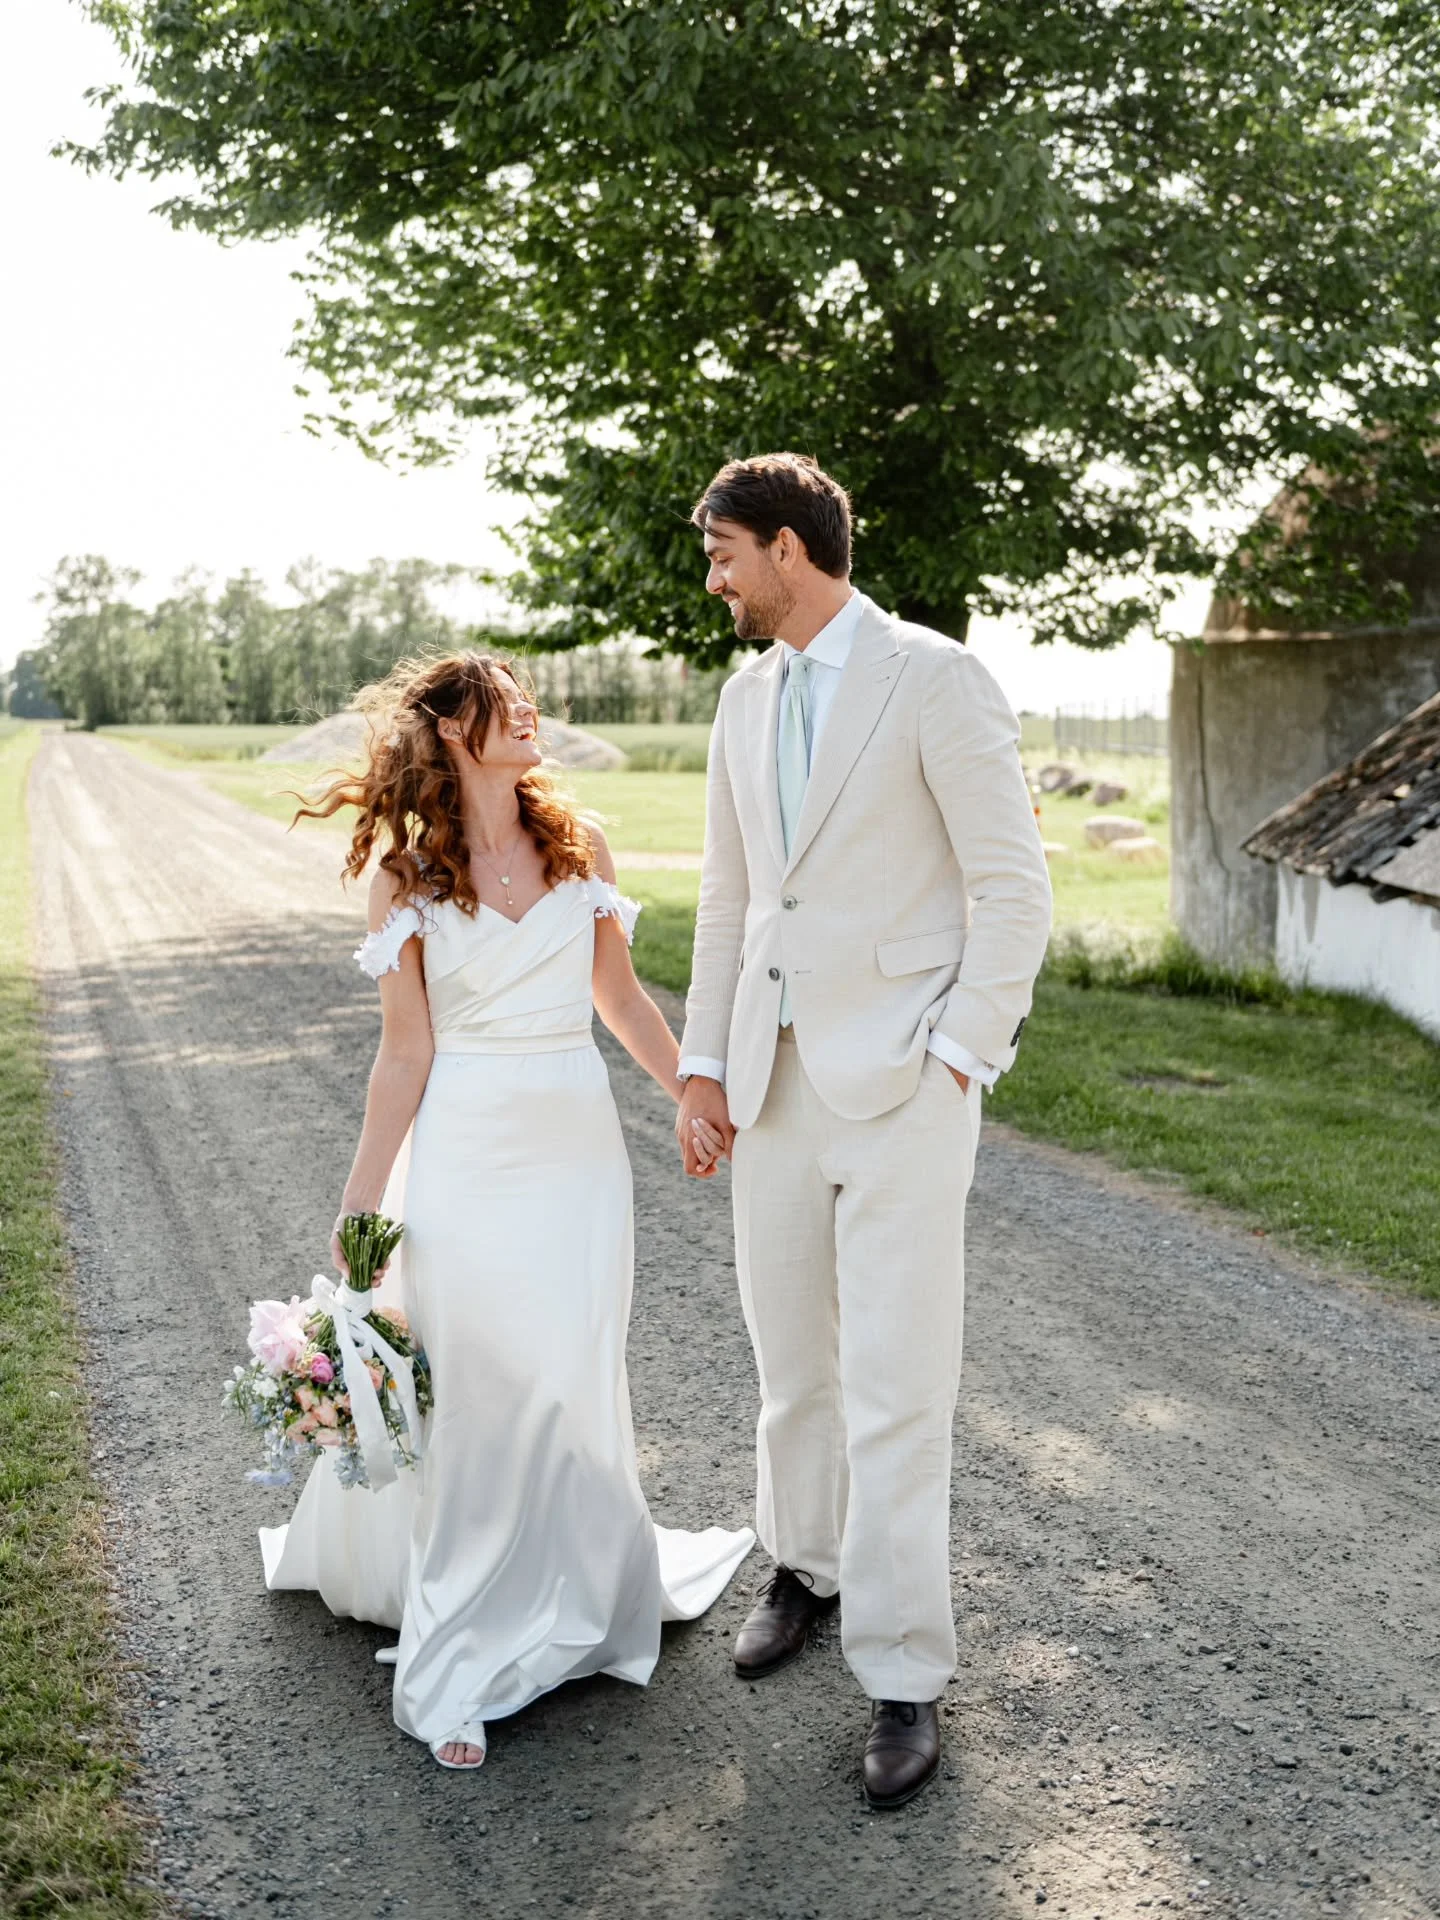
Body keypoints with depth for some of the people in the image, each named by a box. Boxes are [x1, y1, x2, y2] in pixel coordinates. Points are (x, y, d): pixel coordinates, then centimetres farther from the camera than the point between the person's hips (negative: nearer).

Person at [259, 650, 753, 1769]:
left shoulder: (579, 845, 4)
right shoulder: (406, 873, -3)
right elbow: (407, 1052, -3)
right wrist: (361, 1204, -4)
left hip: (578, 1143, 3)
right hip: (466, 1153, -3)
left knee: (571, 1386, 9)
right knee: (473, 1395, 2)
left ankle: (567, 1593, 31)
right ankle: (460, 1669, 15)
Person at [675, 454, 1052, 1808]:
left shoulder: (935, 679, -10)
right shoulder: (746, 698, 11)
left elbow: (1013, 888, -10)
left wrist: (952, 1061, -14)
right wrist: (703, 1068, 10)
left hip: (904, 1085, -6)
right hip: (776, 1085, 6)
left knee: (895, 1389, -2)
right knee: (790, 1362, 17)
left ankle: (903, 1677, 12)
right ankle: (806, 1568, 39)